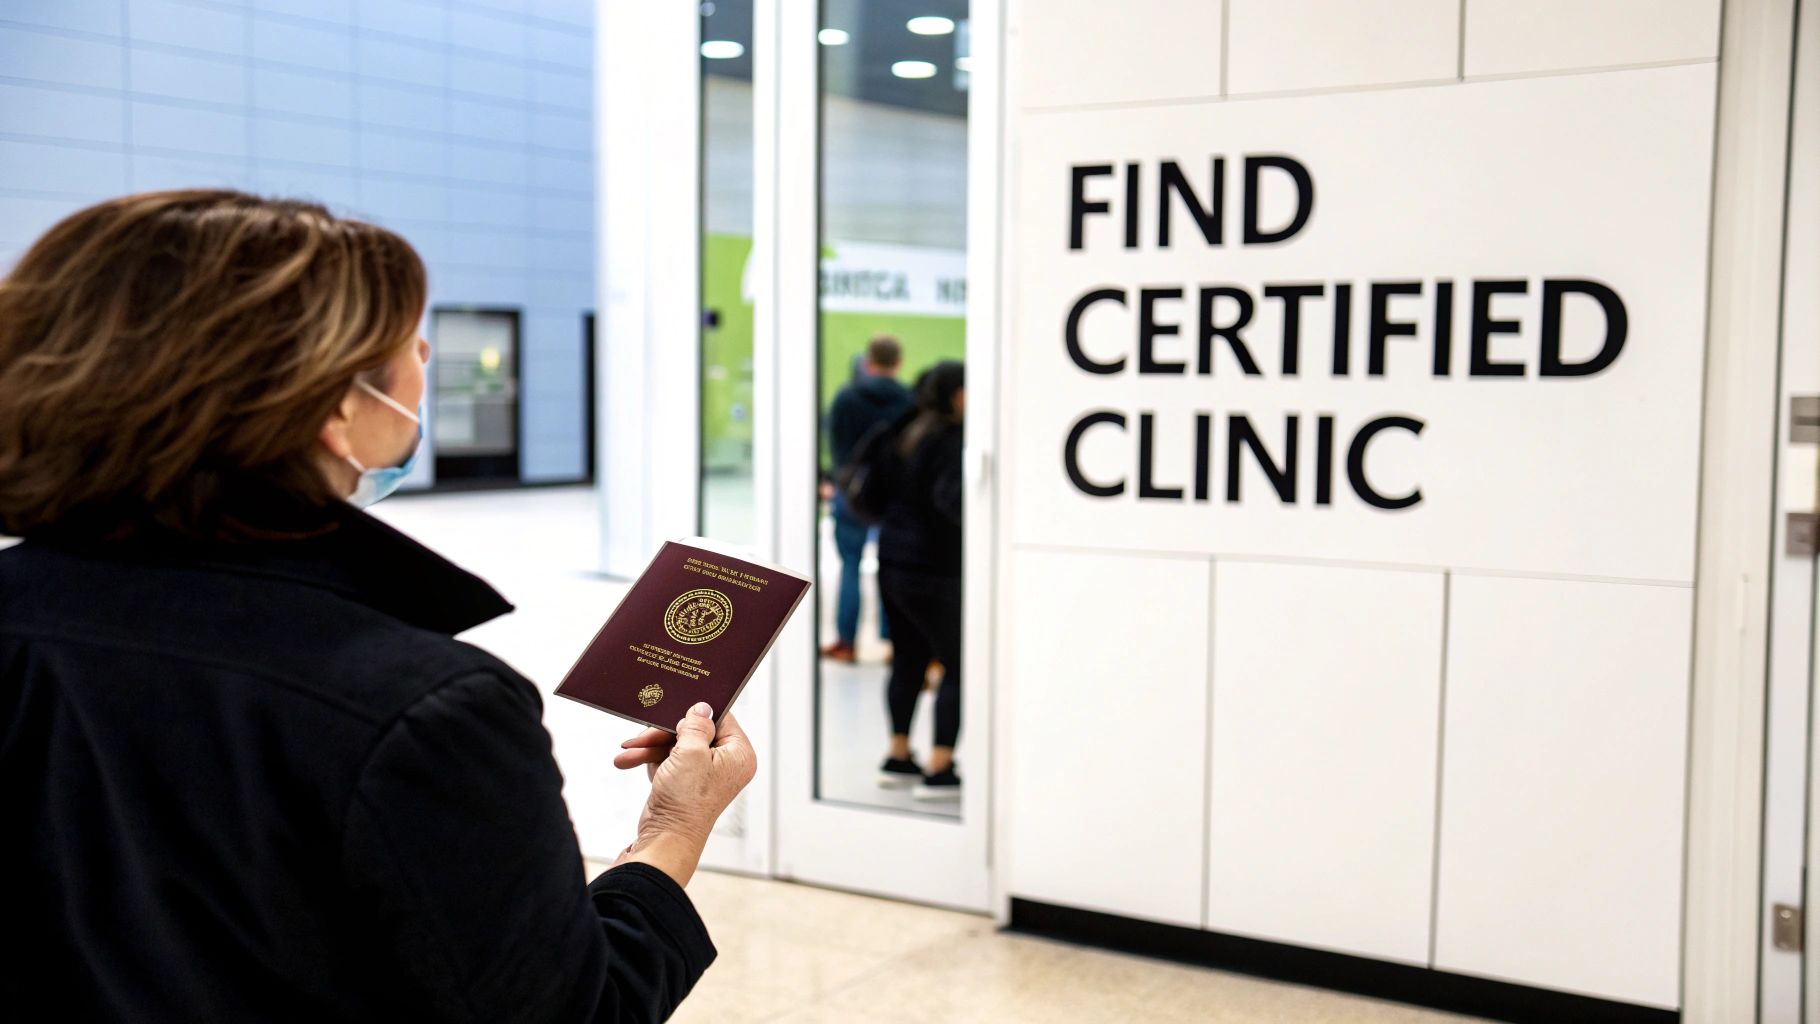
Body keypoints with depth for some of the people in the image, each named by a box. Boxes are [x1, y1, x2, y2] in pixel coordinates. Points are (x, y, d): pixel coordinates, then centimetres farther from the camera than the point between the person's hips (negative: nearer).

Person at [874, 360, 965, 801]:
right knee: (960, 666, -3)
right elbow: (950, 497, -30)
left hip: (893, 562, 9)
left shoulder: (910, 434, 12)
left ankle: (898, 757, 24)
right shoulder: (950, 440, -15)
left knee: (908, 661, 18)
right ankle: (939, 772, -4)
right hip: (932, 570, -9)